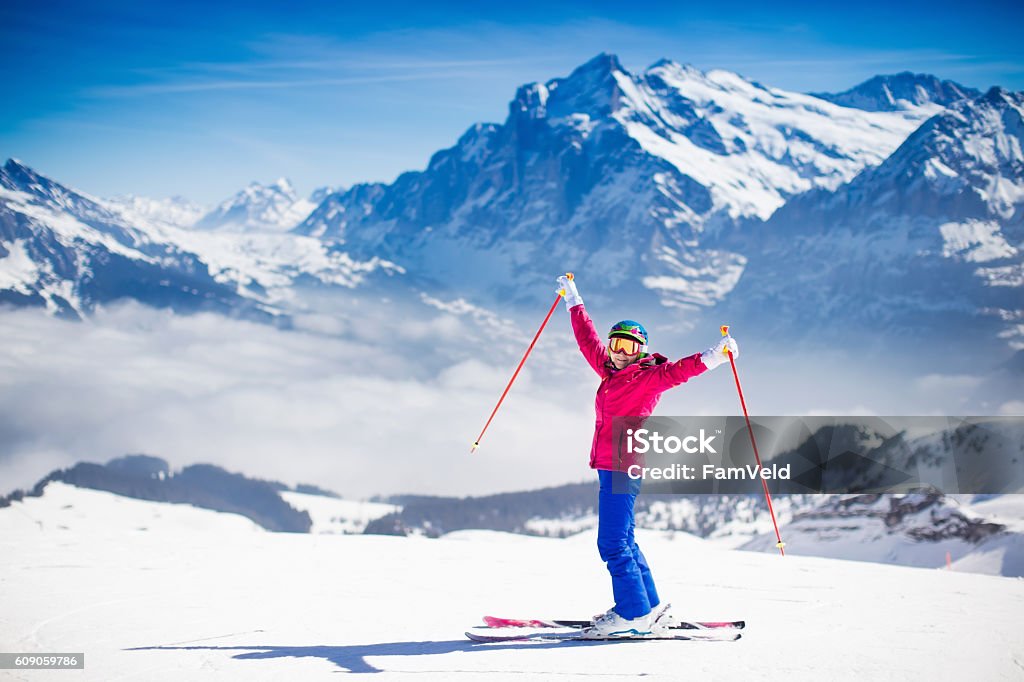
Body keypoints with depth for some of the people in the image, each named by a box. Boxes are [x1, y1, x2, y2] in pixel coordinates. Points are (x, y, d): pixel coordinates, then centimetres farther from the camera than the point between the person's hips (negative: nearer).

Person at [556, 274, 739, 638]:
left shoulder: (649, 376, -5)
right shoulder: (611, 373, 17)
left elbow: (678, 370, -22)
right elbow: (589, 341, 29)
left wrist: (713, 356, -38)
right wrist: (573, 301, 38)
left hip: (623, 467, -9)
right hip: (609, 467, 9)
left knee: (612, 543, -12)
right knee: (623, 540, 14)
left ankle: (634, 615, -10)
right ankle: (651, 608, 21)